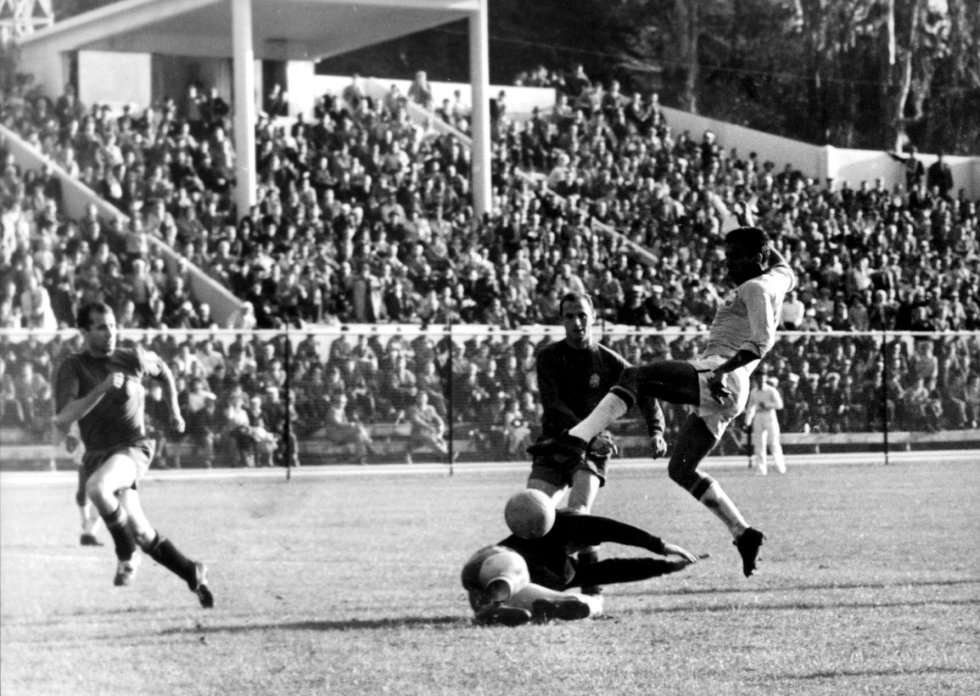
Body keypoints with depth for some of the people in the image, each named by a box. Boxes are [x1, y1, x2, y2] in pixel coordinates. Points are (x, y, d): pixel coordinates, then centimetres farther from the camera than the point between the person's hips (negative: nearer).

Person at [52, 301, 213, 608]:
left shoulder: (133, 358, 1)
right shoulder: (72, 367, -4)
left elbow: (163, 371, 25)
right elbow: (62, 419, -18)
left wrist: (174, 411, 22)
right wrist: (102, 388, -25)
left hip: (133, 449, -2)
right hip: (97, 454, 2)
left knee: (96, 487, -34)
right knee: (142, 534, 4)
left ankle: (126, 556, -15)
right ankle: (192, 574, 26)